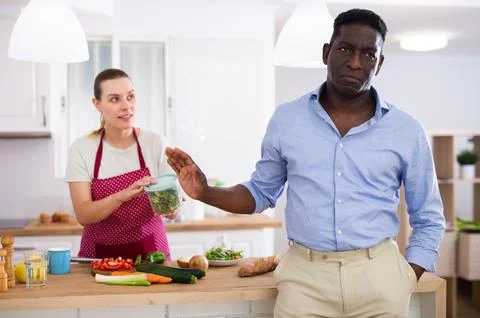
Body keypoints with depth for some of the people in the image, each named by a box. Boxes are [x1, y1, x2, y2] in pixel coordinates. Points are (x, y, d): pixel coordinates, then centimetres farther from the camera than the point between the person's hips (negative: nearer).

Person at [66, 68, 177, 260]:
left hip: (150, 252, 0)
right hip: (100, 256, 0)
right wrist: (123, 196, -26)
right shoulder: (81, 149, -3)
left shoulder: (155, 143, -2)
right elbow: (83, 215, -10)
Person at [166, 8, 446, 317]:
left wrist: (405, 286, -2)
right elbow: (262, 192, 12)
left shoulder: (407, 131, 0)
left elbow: (429, 221, 8)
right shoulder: (287, 119, 2)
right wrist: (206, 192, -4)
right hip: (304, 277, 0)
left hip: (378, 277, 0)